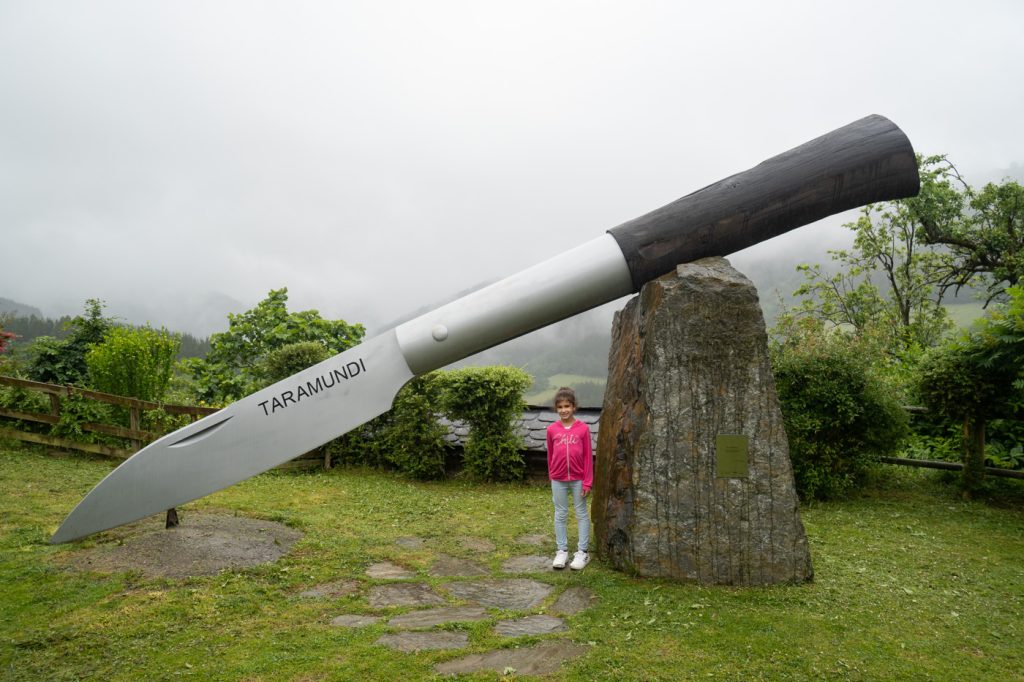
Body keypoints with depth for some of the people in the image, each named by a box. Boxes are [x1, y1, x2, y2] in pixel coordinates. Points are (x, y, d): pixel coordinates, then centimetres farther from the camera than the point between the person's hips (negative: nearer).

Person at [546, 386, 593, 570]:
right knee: (560, 515, 10)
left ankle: (583, 551, 17)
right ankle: (562, 551, 20)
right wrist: (551, 477, 11)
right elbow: (550, 456, 7)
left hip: (578, 479, -2)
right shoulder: (552, 429, -2)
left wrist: (587, 482, -5)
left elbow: (588, 456, -5)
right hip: (558, 480, 2)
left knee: (581, 514, 8)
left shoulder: (583, 428, -8)